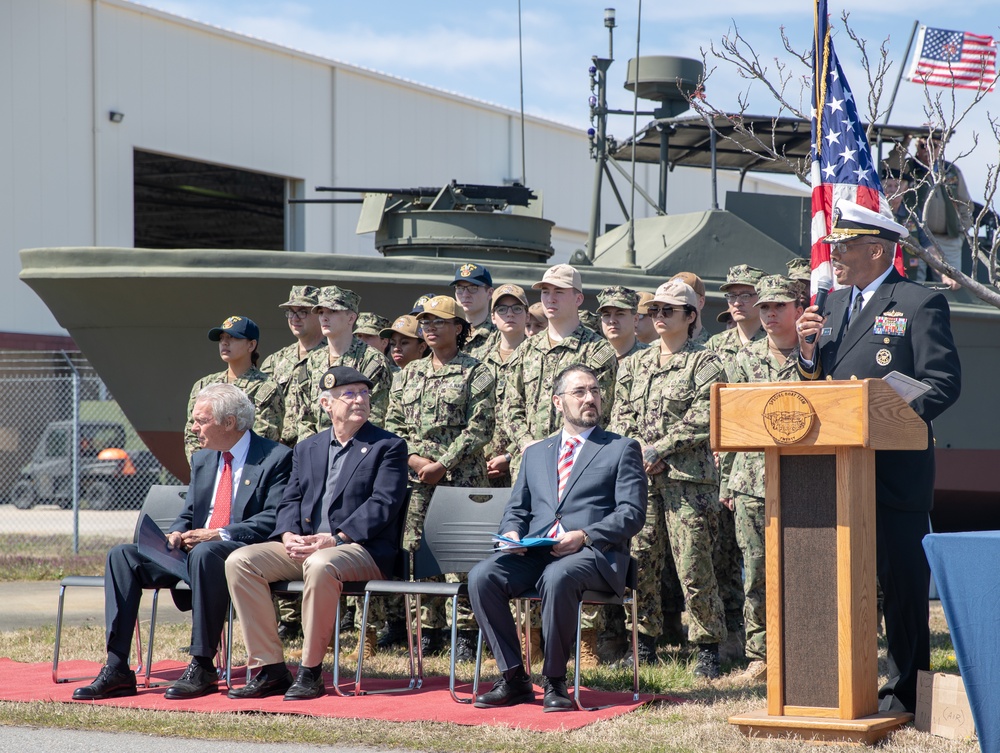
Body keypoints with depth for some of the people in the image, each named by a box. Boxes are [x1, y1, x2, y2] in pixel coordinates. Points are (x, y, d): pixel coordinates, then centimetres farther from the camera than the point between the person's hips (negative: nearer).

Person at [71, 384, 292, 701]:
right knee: (123, 555, -14)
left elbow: (274, 520, -14)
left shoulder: (276, 458, -3)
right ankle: (116, 670, -21)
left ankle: (202, 668, -31)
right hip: (194, 551, 7)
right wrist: (176, 534, -2)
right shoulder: (202, 459, 20)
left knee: (205, 553, -40)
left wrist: (219, 534, -22)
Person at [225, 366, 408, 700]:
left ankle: (311, 672, -26)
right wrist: (289, 535, -9)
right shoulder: (307, 448, 20)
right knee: (240, 561, -15)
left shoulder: (389, 447, 3)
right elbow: (290, 501, 14)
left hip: (362, 549, -6)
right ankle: (269, 669, -15)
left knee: (320, 565, -38)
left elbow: (382, 505, -9)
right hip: (304, 547, 6)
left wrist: (333, 539, -19)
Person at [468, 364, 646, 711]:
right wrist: (512, 533, -2)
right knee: (482, 575, -24)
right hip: (534, 553, 4)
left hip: (594, 553, -4)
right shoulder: (535, 453, 26)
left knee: (558, 577, -38)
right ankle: (513, 678, -16)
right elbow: (516, 509, 23)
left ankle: (555, 680, -23)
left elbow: (632, 514, 0)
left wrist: (584, 536, -15)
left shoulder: (622, 449, 12)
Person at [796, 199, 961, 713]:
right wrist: (809, 351, 0)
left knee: (902, 582, 0)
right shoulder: (834, 304, 17)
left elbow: (943, 384, -10)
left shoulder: (920, 303, -5)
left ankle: (906, 690, 8)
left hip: (895, 467, -7)